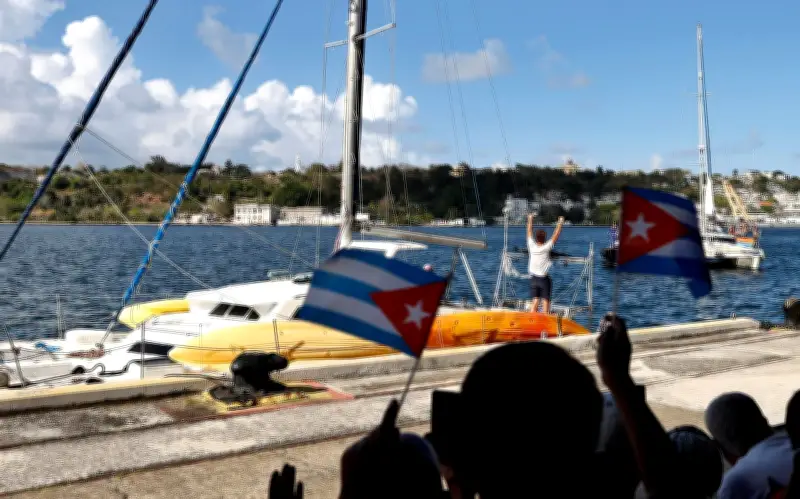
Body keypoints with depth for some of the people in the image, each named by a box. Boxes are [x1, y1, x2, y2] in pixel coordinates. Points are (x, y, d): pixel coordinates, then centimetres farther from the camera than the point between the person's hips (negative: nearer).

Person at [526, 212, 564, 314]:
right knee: (545, 302, 0)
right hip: (544, 279, -4)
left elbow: (529, 233, 8)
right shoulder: (546, 248, -13)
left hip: (534, 278, 4)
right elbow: (556, 235, -8)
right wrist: (560, 223, 0)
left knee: (534, 301, 4)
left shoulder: (532, 246, -5)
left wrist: (530, 220, 18)